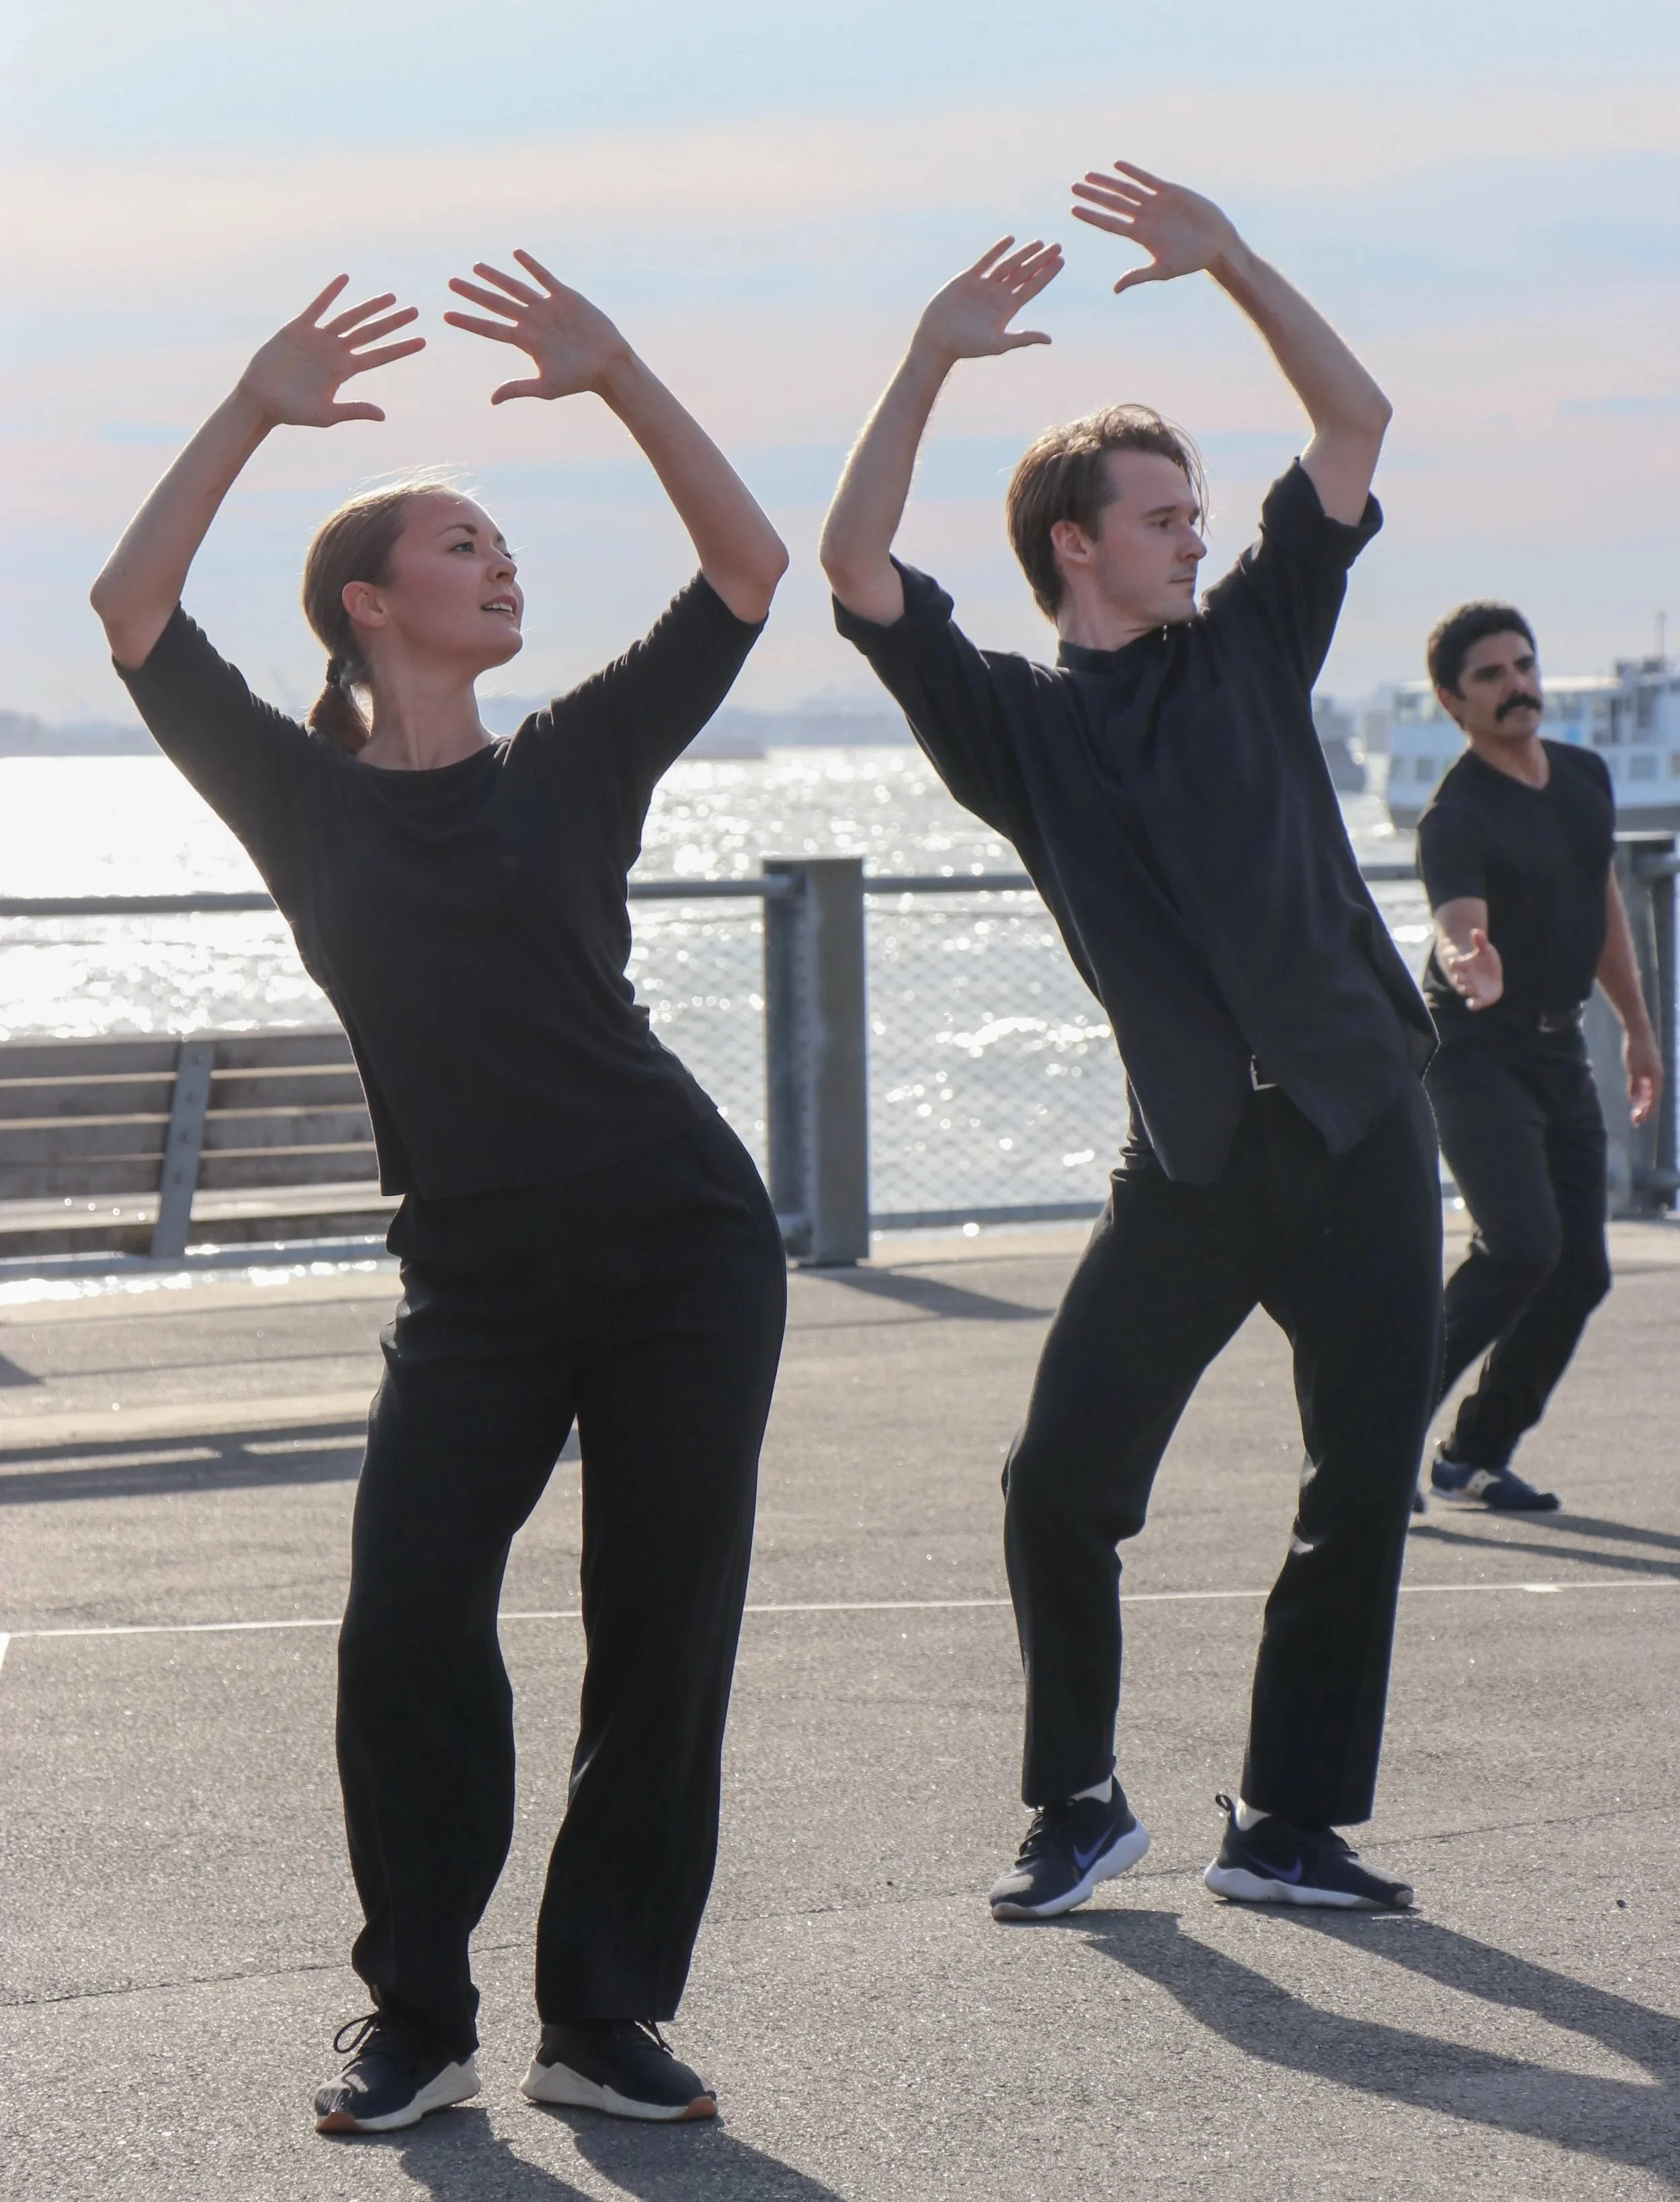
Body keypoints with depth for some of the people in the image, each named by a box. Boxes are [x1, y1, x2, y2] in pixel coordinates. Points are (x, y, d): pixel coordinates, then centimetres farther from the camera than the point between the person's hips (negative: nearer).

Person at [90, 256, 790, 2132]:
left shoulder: (577, 765, 7)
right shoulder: (307, 801, 5)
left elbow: (748, 568, 4)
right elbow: (135, 609, -4)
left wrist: (615, 377, -3)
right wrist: (254, 413, -7)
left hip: (683, 1259, 1)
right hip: (474, 1287, -1)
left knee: (662, 1641, 0)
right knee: (405, 1638, -10)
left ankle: (603, 2019, 10)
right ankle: (415, 2023, 5)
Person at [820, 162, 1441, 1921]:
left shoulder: (1250, 645, 13)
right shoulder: (1016, 721, 7)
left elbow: (1354, 419, 10)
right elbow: (858, 568, -5)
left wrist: (1226, 260, 2)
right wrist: (930, 361, -7)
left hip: (1356, 1131, 2)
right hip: (1189, 1161, -2)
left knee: (1362, 1490, 1)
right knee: (1060, 1482, -7)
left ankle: (1287, 1823, 12)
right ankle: (1077, 1808, 12)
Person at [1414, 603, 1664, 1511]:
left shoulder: (1586, 778, 6)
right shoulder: (1457, 814, -19)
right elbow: (1458, 925, -37)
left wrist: (1637, 1026, 22)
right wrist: (1469, 967, -60)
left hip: (1560, 1047, 8)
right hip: (1476, 1052, -8)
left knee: (1580, 1270, 3)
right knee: (1523, 1246, -22)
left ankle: (1476, 1453, 15)